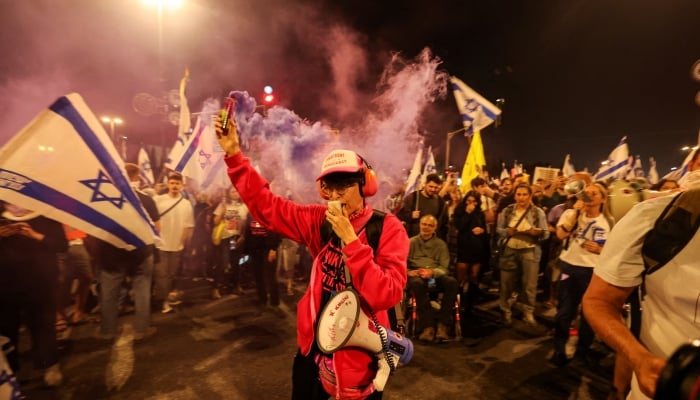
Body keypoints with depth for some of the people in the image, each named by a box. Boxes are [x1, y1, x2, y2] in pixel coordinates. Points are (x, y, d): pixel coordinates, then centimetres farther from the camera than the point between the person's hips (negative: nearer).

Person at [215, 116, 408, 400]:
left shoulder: (387, 228, -17)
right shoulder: (319, 221, -4)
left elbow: (387, 295, -27)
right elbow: (266, 205, -3)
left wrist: (350, 239, -31)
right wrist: (234, 154, -8)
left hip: (359, 352, -4)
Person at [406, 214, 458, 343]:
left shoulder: (441, 244, 20)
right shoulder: (411, 242, 17)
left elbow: (444, 267, 8)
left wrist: (431, 272, -14)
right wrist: (408, 272, -16)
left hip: (435, 275, 2)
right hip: (416, 275, -2)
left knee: (452, 282, -32)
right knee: (418, 283, -38)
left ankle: (442, 324, -25)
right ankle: (427, 326, -33)